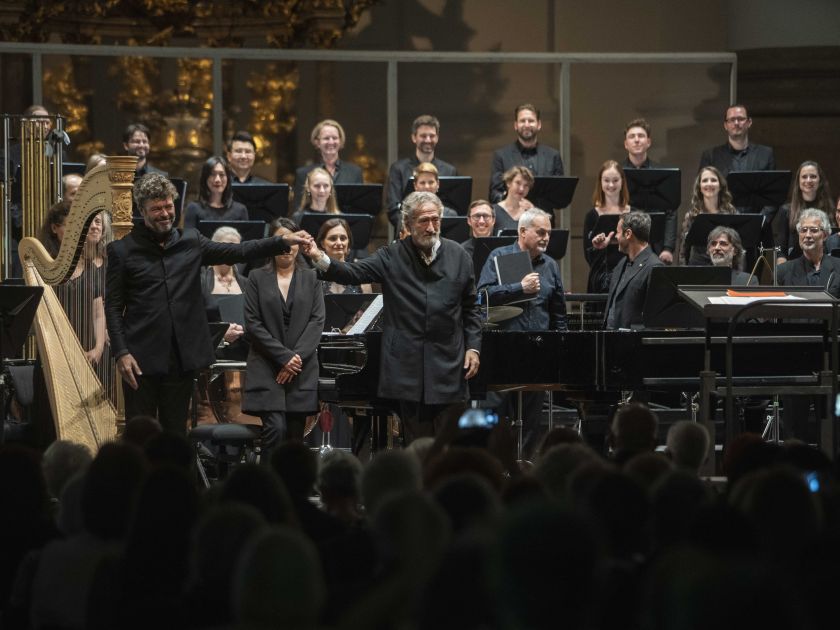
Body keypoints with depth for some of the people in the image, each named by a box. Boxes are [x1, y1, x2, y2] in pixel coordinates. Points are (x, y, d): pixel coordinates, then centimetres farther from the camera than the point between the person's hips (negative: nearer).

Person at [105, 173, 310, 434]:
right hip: (141, 360, -3)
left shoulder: (190, 242, 9)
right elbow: (113, 307, -1)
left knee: (175, 433, 8)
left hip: (182, 359, 3)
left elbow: (237, 252, 4)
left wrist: (284, 241, -7)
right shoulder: (123, 250, 0)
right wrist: (121, 353, -10)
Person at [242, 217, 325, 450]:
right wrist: (284, 356, -10)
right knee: (275, 428, -16)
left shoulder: (310, 278, 11)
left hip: (302, 370, 2)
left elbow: (317, 321, 3)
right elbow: (253, 324, -2)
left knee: (295, 435, 0)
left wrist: (297, 357, -10)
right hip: (266, 369, -2)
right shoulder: (257, 278, 5)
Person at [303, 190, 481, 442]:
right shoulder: (392, 257, 0)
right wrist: (321, 259, -29)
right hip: (408, 365, -1)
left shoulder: (458, 256, 6)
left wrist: (473, 347, 2)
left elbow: (471, 308, 11)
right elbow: (354, 273, -12)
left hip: (449, 364, 1)